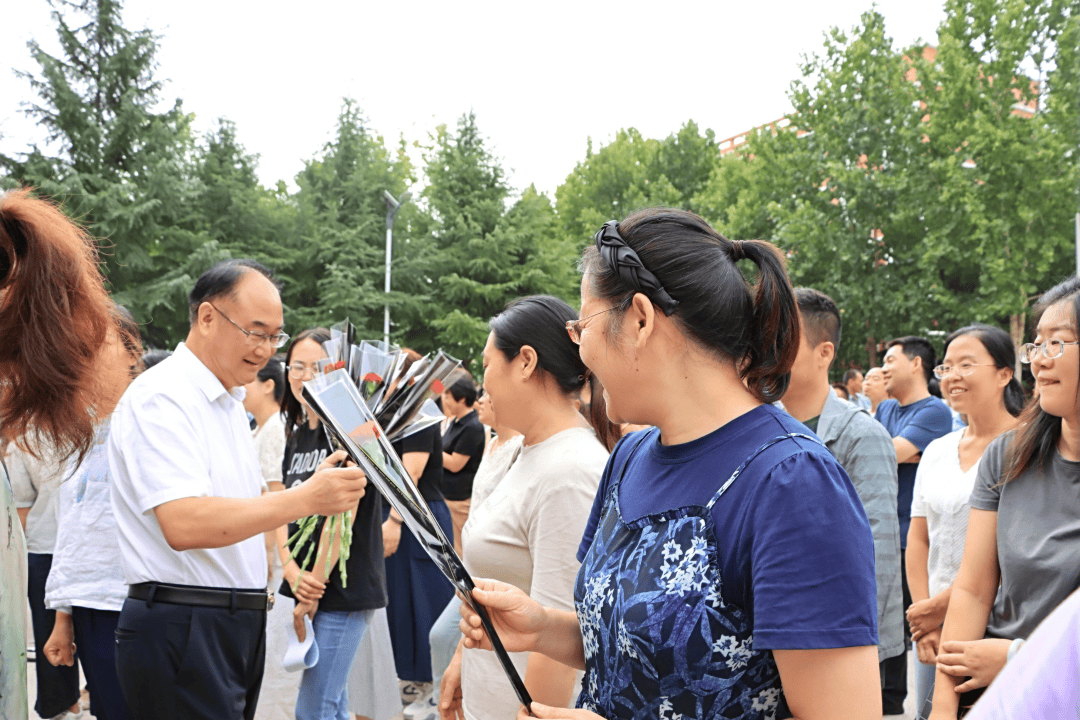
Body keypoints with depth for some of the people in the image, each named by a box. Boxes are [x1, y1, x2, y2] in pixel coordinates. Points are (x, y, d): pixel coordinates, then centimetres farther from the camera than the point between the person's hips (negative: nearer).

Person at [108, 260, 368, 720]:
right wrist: (305, 499, -29)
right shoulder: (161, 397, -13)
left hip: (239, 625, 9)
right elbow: (184, 524, -26)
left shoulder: (230, 404, 18)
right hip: (180, 630, -9)